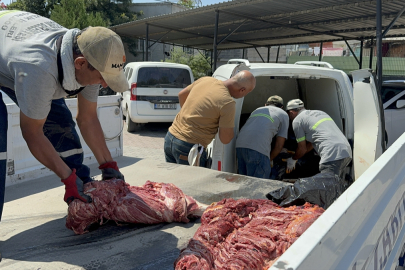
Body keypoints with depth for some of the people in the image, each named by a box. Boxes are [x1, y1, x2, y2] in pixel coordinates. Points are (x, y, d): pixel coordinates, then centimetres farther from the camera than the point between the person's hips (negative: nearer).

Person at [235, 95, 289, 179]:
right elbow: (279, 146, 13)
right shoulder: (283, 114, 21)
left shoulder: (257, 110, 35)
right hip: (258, 150, -6)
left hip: (239, 145, 6)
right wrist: (270, 160, 27)